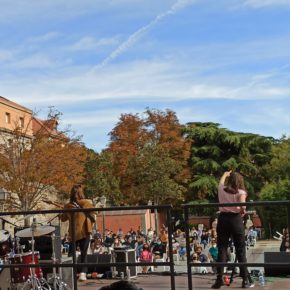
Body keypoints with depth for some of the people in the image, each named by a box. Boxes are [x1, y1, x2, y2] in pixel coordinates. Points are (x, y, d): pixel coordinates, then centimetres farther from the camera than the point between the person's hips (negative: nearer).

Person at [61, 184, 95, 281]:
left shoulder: (68, 206, -1)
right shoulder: (87, 203, -8)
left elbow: (63, 218, 12)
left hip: (73, 233, 2)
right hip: (84, 232, -2)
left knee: (71, 253, 15)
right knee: (84, 253, 5)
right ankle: (83, 273, -5)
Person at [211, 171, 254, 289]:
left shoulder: (222, 189, 9)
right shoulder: (240, 192, -2)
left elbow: (222, 181, 33)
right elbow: (242, 204, -21)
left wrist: (226, 174, 53)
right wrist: (243, 211, 1)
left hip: (223, 219, 3)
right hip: (235, 220, -3)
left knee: (222, 249, 3)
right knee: (240, 250, 4)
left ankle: (219, 279, -1)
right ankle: (246, 280, 5)